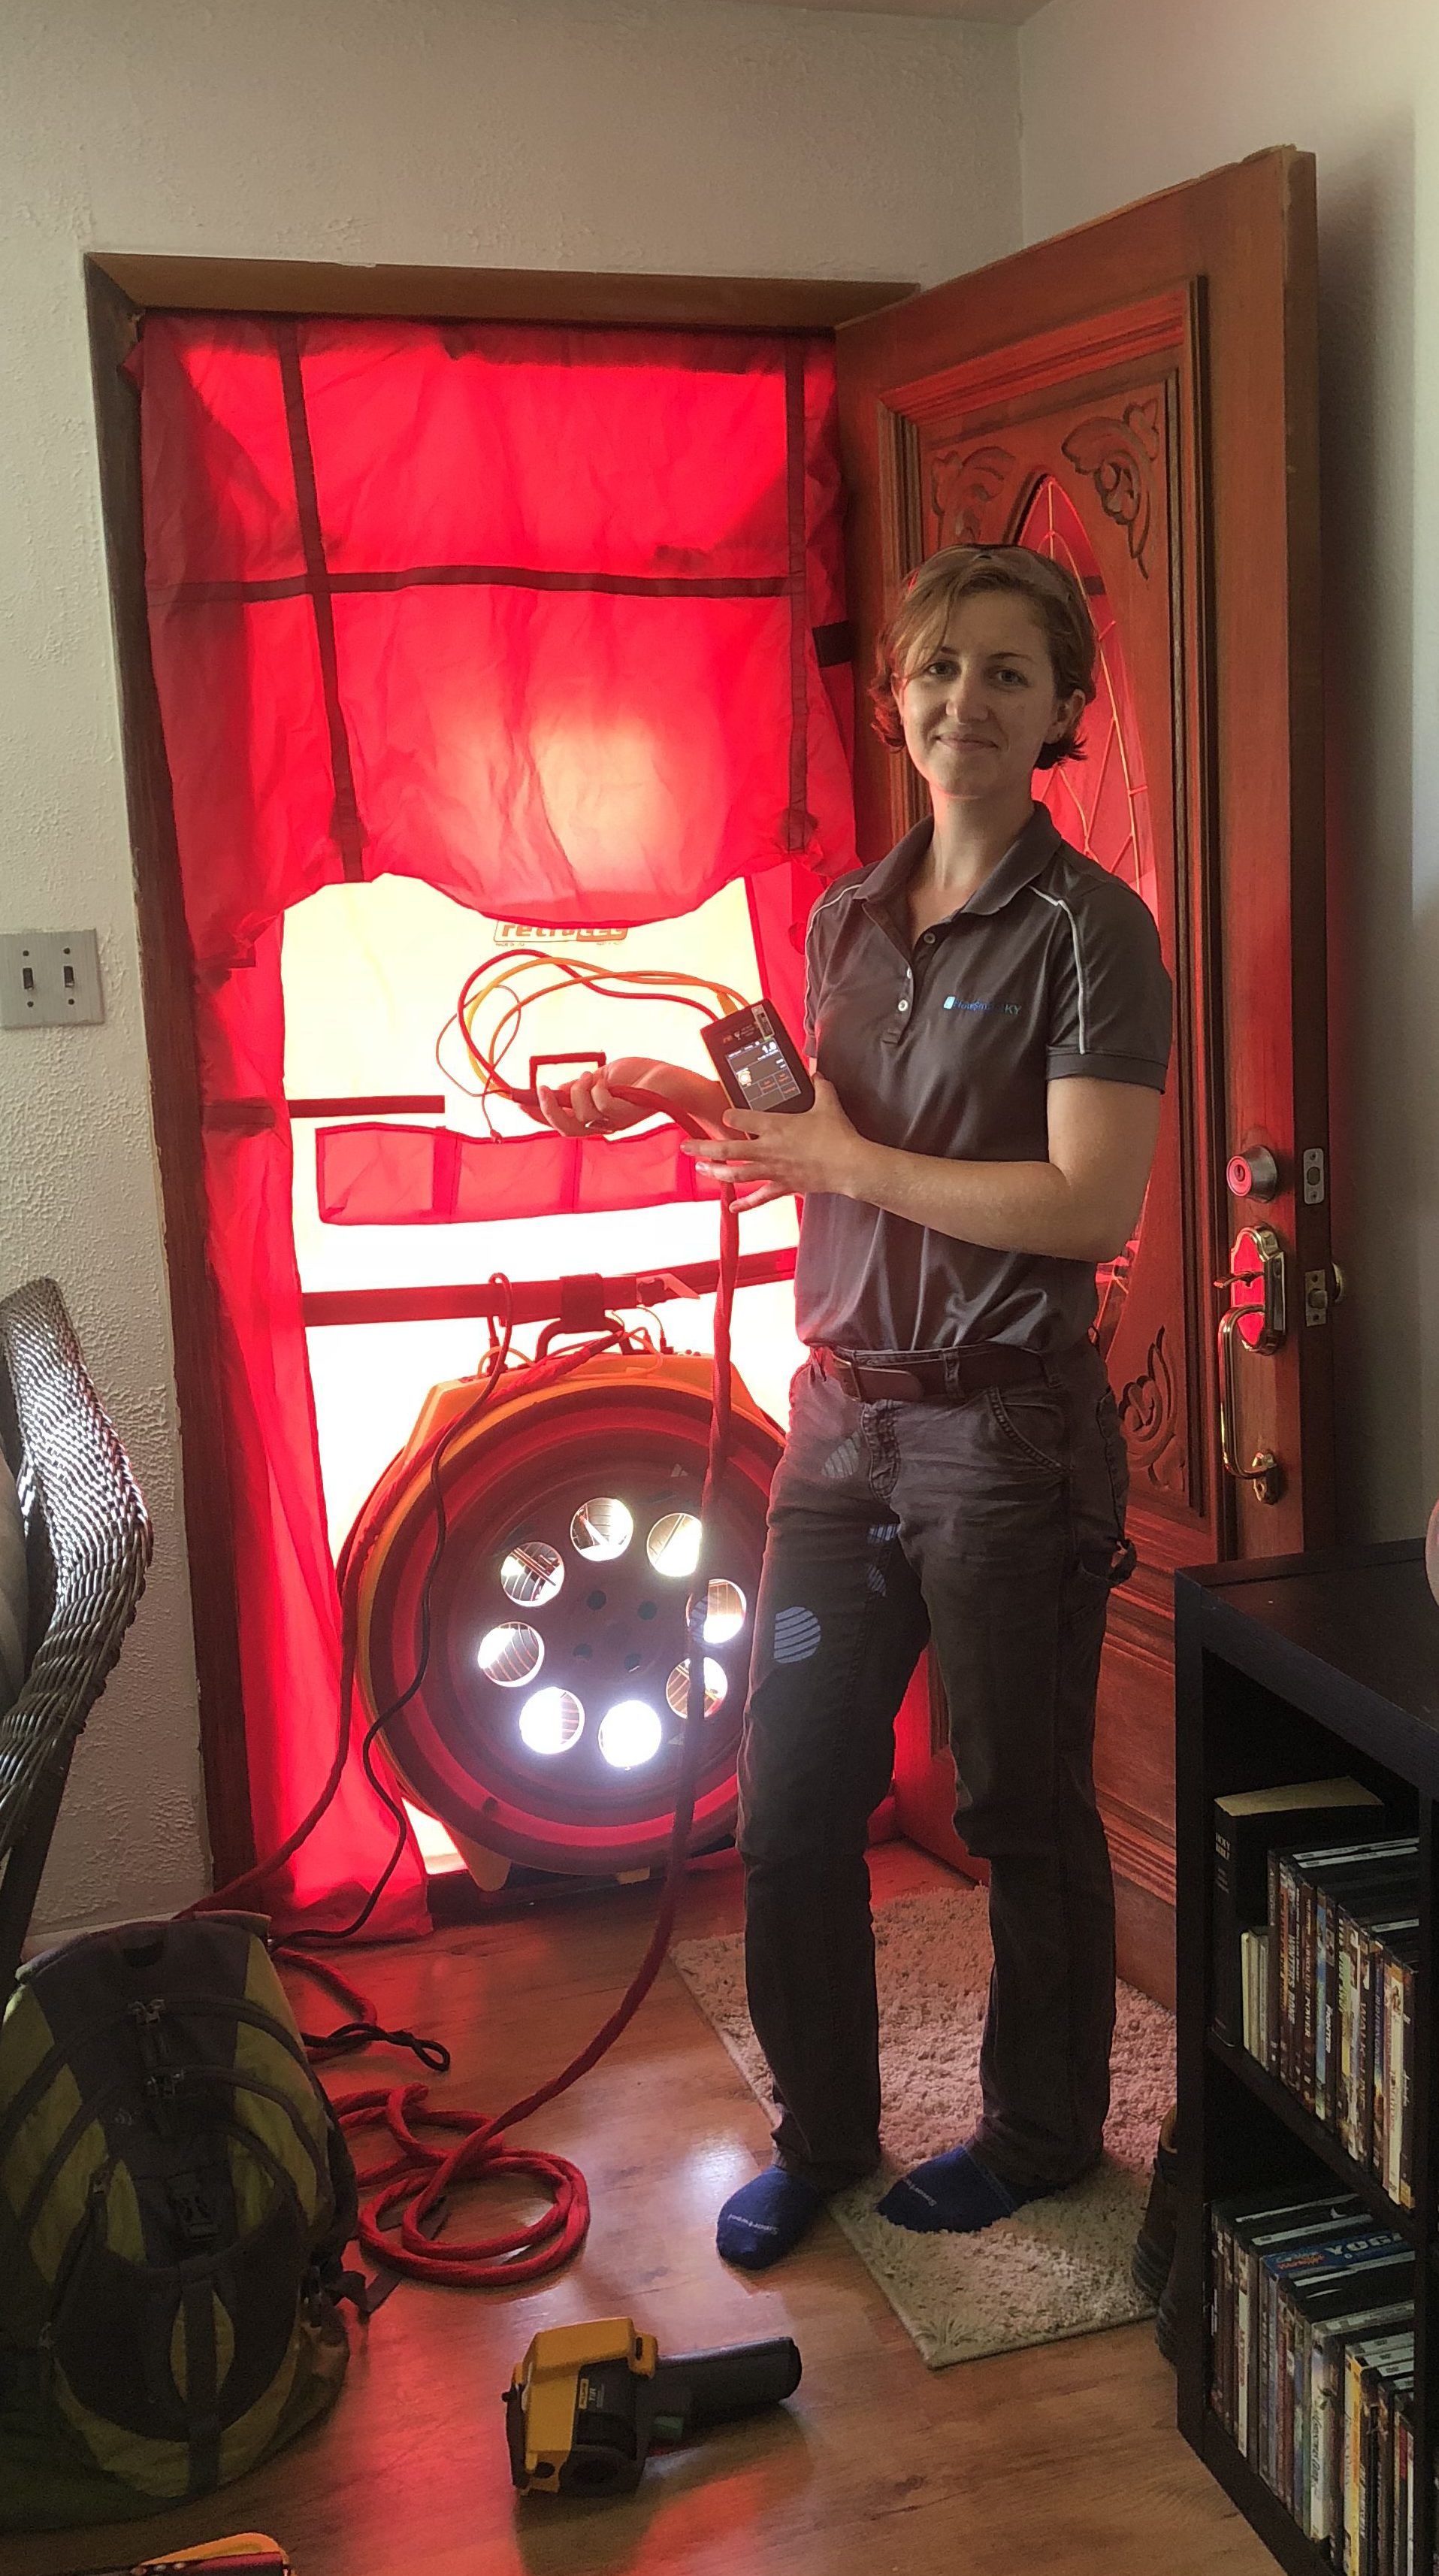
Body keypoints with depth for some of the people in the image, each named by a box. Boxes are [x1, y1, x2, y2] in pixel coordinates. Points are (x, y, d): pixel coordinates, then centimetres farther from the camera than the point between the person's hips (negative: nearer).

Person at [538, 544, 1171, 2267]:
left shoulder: (1088, 930, -11)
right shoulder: (844, 919, 9)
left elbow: (1091, 1205, -20)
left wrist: (847, 1162, -15)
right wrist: (683, 1094, 7)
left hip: (1008, 1432, -6)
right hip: (843, 1417, 6)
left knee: (1022, 1807, 11)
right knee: (789, 1799, 11)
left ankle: (1043, 2129, 34)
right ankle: (823, 2130, 32)